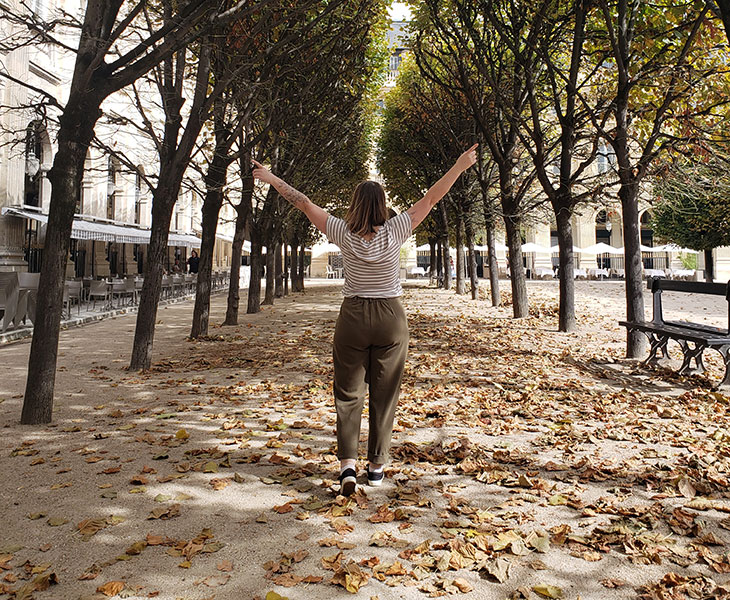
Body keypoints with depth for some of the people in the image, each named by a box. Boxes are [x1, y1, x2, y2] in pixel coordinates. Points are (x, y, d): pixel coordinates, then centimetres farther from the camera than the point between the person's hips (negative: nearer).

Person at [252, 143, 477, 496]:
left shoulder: (344, 234, -8)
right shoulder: (394, 232, -9)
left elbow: (305, 205, 1)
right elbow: (431, 199, -2)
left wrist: (272, 179, 12)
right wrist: (460, 166, 6)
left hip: (353, 317, 0)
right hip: (390, 318, 0)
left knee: (348, 393, 8)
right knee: (384, 394, 10)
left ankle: (347, 463, -6)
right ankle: (377, 465, 19)